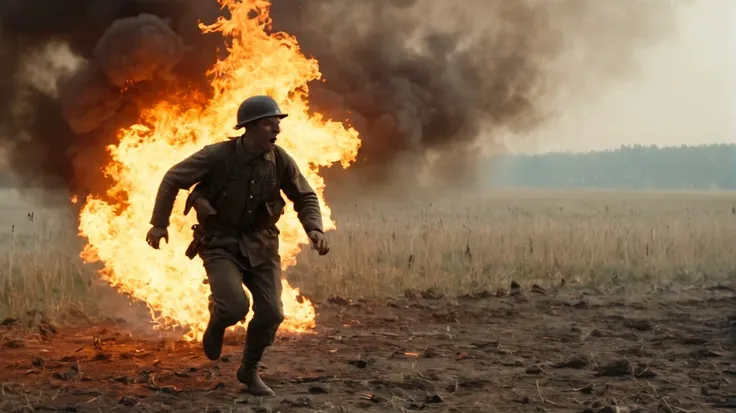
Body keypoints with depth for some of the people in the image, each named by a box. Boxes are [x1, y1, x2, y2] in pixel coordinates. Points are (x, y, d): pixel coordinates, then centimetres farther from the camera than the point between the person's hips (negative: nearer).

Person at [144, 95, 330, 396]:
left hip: (260, 243, 4)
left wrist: (315, 229, -14)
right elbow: (172, 179, -8)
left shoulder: (281, 161, -10)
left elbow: (305, 198, 4)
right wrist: (159, 223, -8)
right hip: (220, 242, -3)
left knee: (271, 313, -5)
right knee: (235, 307, -23)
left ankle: (249, 370, 20)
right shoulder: (218, 155, -19)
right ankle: (217, 322, 16)